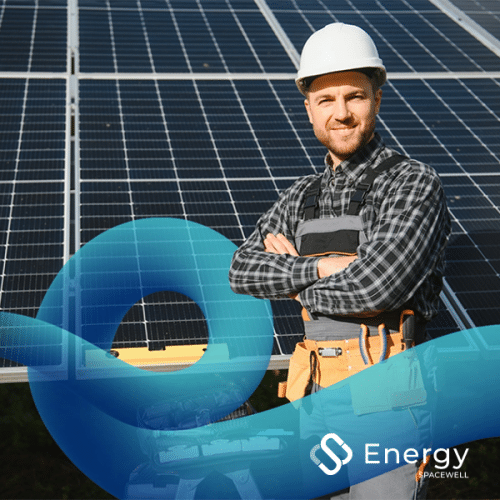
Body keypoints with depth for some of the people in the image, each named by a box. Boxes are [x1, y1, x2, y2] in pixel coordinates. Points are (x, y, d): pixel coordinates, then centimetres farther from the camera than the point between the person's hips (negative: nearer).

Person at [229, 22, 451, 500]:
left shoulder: (414, 183, -7)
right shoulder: (302, 195, 13)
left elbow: (377, 286, -20)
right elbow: (243, 271, 3)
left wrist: (297, 281, -4)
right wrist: (320, 268, -12)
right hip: (315, 391, 6)